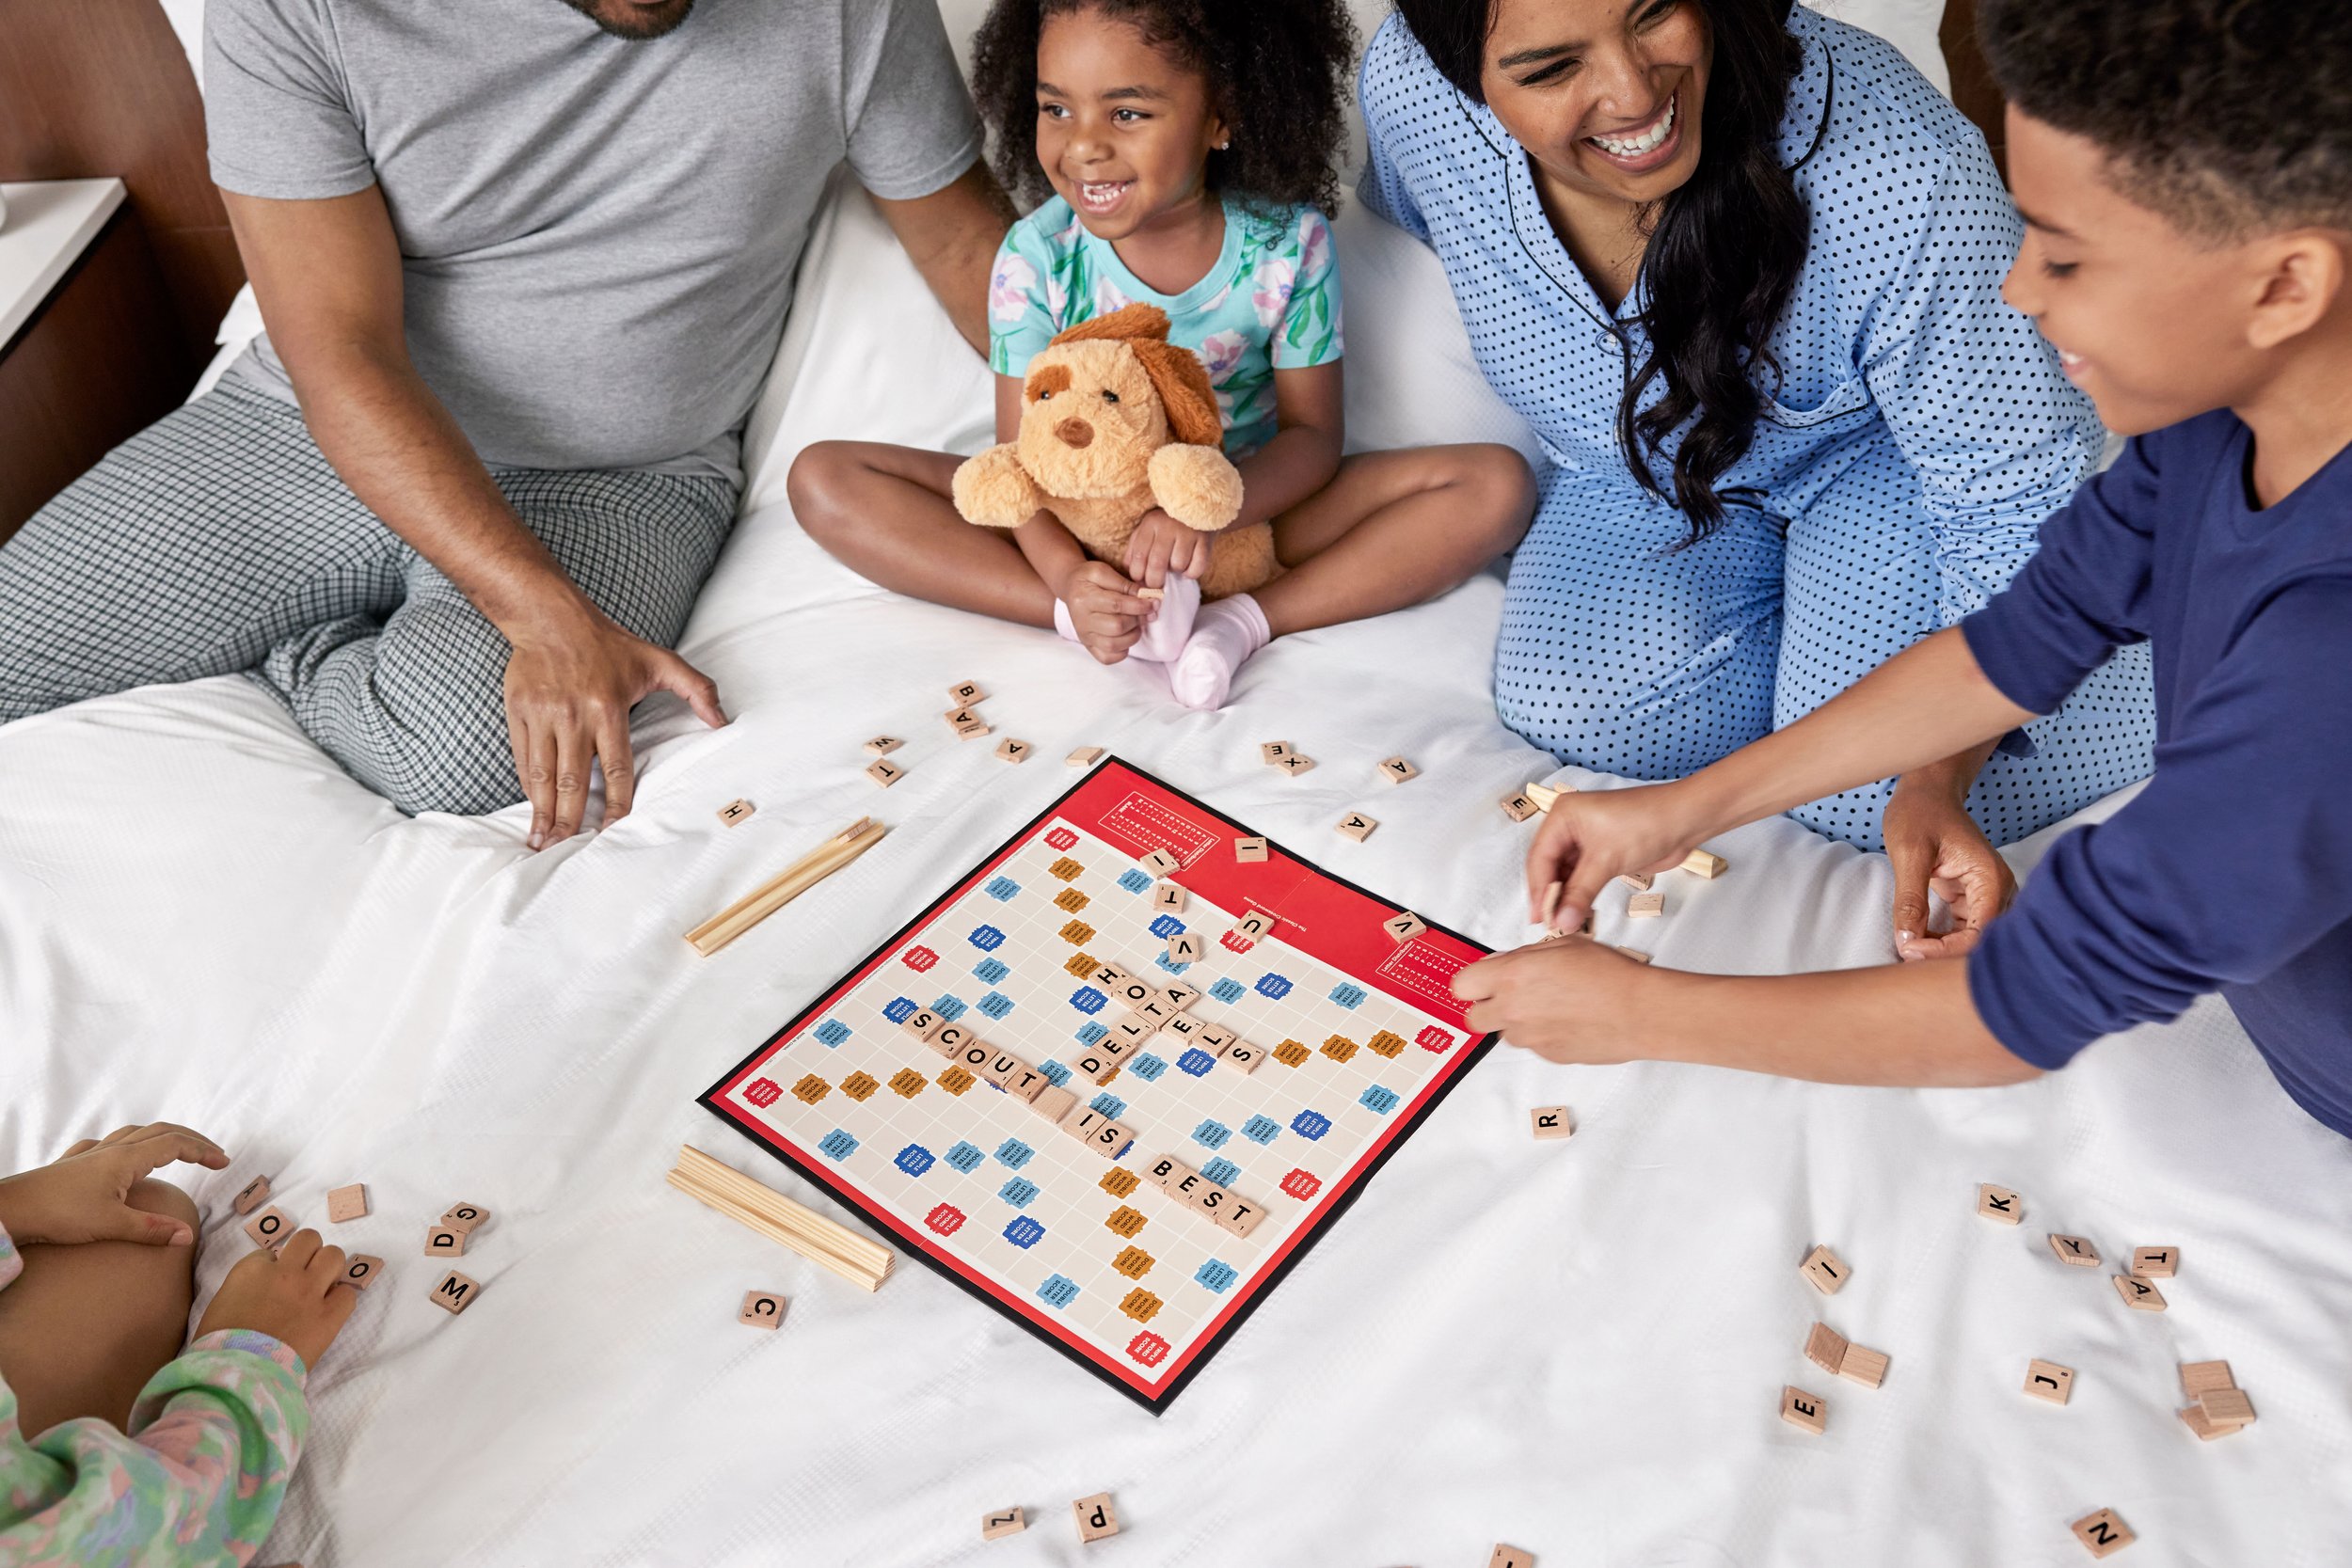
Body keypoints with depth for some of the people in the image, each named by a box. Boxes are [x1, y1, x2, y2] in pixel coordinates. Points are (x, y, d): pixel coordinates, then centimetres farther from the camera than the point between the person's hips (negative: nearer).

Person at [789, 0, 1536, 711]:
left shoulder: (1289, 243, -14)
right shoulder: (1037, 257, -13)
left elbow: (1311, 431, -11)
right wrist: (1067, 575, -35)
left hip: (1245, 509, 0)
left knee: (1497, 484, -20)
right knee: (823, 478, -20)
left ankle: (1246, 619, -30)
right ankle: (1102, 619, -30)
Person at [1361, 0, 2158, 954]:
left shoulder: (1895, 169, -38)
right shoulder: (1411, 88, -25)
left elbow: (2016, 493, -29)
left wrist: (1939, 778, -39)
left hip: (1874, 448, -3)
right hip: (1635, 478, 4)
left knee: (1874, 789, -20)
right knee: (1565, 709, -21)